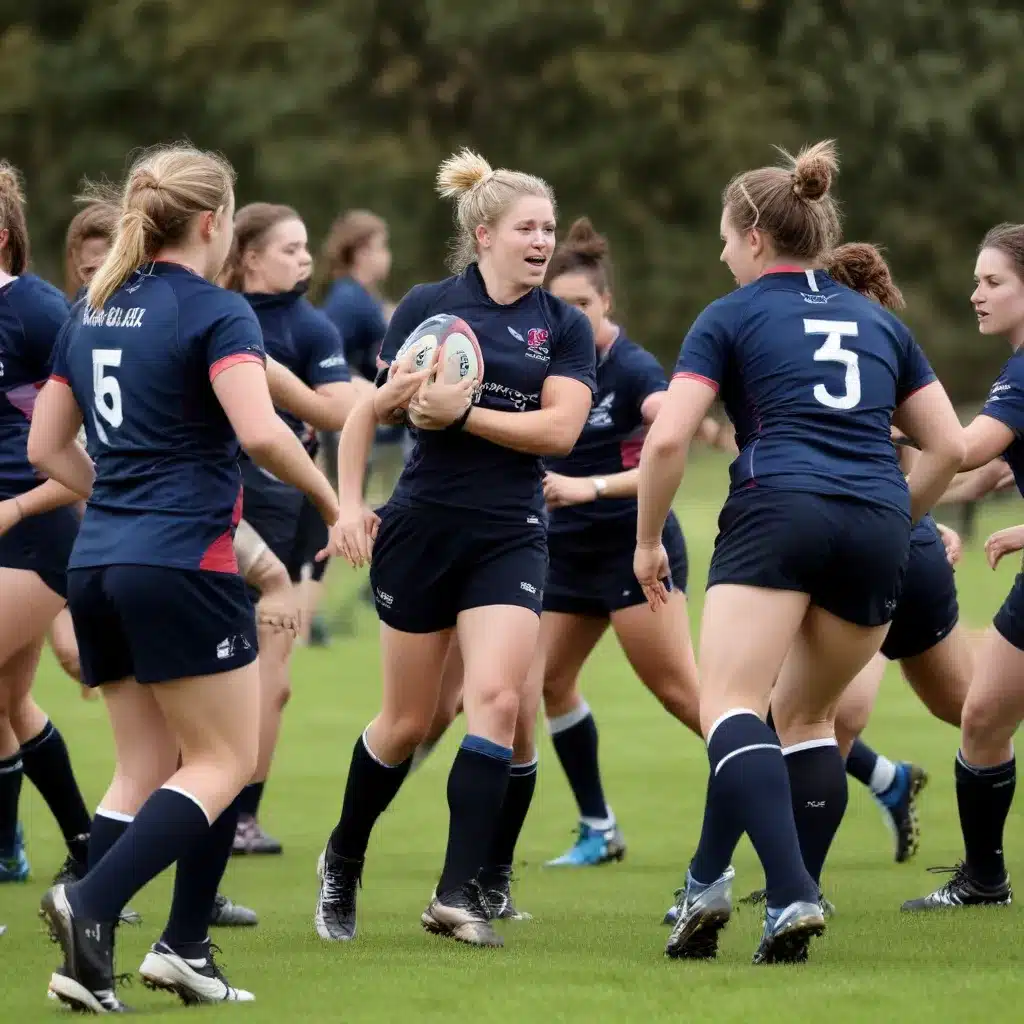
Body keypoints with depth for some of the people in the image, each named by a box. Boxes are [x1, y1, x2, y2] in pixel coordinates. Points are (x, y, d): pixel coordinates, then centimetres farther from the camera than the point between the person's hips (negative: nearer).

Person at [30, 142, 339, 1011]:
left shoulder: (92, 315, 13)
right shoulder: (216, 314, -9)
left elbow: (45, 447, 16)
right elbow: (260, 431, -22)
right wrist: (332, 502, -8)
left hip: (98, 565, 7)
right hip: (185, 564, -7)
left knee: (146, 770, 13)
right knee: (223, 765, 1)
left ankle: (87, 956, -2)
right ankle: (91, 904, -19)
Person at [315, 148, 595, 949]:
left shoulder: (565, 328, 4)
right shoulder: (428, 307, 1)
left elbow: (560, 429, -9)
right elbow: (369, 411, 7)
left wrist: (463, 412, -16)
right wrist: (348, 505, -3)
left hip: (511, 537, 1)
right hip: (422, 527, -1)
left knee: (497, 698, -18)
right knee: (408, 721, 6)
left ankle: (458, 893, -18)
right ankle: (343, 861, 31)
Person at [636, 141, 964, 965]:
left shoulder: (732, 318, 11)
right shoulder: (877, 322, 24)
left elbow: (667, 441, 0)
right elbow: (950, 447, 20)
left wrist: (648, 542, 11)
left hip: (779, 515, -5)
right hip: (878, 527, 5)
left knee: (732, 711, -13)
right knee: (806, 716, 21)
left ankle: (793, 894, -34)